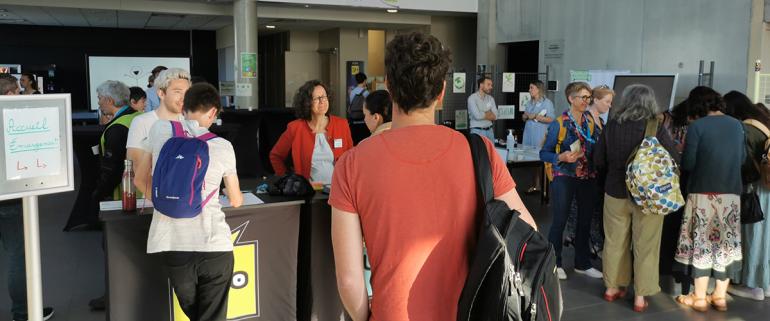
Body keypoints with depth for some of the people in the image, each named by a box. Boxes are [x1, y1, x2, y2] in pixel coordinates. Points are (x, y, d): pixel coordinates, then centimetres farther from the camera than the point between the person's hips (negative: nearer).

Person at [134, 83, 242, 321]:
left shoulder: (159, 130, 4)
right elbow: (236, 201, 14)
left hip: (172, 243, 2)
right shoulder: (223, 146, 2)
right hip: (214, 245, -2)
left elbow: (140, 180, 15)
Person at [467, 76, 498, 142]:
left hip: (490, 131, 5)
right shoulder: (472, 98, -7)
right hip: (477, 131, -5)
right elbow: (477, 115, -18)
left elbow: (495, 116, 2)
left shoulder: (490, 98, 10)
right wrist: (489, 114, -2)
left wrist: (483, 114, -11)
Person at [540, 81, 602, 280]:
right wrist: (561, 157, -25)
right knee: (560, 222, -1)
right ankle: (554, 264, 16)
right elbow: (544, 153, -8)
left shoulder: (591, 121, 4)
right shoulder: (559, 124, -9)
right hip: (564, 178, -5)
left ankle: (582, 263, 28)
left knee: (585, 221, 13)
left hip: (588, 178, 5)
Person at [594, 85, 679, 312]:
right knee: (645, 246, 8)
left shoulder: (611, 126, -6)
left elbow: (598, 160, 2)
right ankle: (640, 296, 14)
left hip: (615, 193, 3)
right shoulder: (656, 128, -14)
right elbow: (674, 161, -8)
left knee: (614, 242, 16)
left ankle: (612, 287, 28)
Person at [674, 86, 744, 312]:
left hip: (704, 192, -5)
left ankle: (699, 298, 8)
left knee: (702, 243, 3)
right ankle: (720, 296, 20)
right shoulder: (736, 125, 7)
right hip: (732, 193, 5)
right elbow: (742, 158, 17)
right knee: (726, 243, 12)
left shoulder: (697, 126, -10)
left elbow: (687, 163, -11)